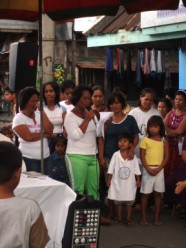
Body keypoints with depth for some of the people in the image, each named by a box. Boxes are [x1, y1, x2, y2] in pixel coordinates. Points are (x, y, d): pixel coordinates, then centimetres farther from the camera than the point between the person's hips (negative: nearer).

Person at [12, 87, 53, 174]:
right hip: (28, 158, -5)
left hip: (45, 156, 5)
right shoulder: (18, 118, -6)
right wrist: (44, 134, -5)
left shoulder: (39, 114, 9)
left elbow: (49, 131, -4)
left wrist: (42, 112, -5)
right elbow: (28, 137, -18)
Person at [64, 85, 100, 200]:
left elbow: (98, 133, 15)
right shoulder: (70, 116, -5)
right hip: (76, 157, -6)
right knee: (78, 190, -7)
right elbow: (75, 135, -17)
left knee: (94, 189, 7)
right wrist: (87, 120, -14)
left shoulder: (90, 113, 13)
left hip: (92, 156, 6)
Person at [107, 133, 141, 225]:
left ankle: (128, 219, 17)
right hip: (118, 182, 0)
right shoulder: (116, 155, -6)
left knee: (129, 201, 7)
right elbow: (111, 169, -3)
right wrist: (109, 179, -4)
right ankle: (119, 218, 23)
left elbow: (136, 170, 0)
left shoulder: (133, 156, -5)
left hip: (129, 183, 0)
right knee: (118, 201, 11)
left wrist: (138, 180, -2)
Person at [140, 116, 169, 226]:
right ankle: (143, 217, 9)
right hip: (147, 169, -1)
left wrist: (159, 168, -11)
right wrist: (148, 169, -14)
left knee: (158, 193, 7)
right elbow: (142, 156, -3)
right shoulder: (145, 140, -1)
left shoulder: (164, 140, 3)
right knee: (145, 194, 2)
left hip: (159, 169, 1)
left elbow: (166, 157, 1)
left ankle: (157, 217, 14)